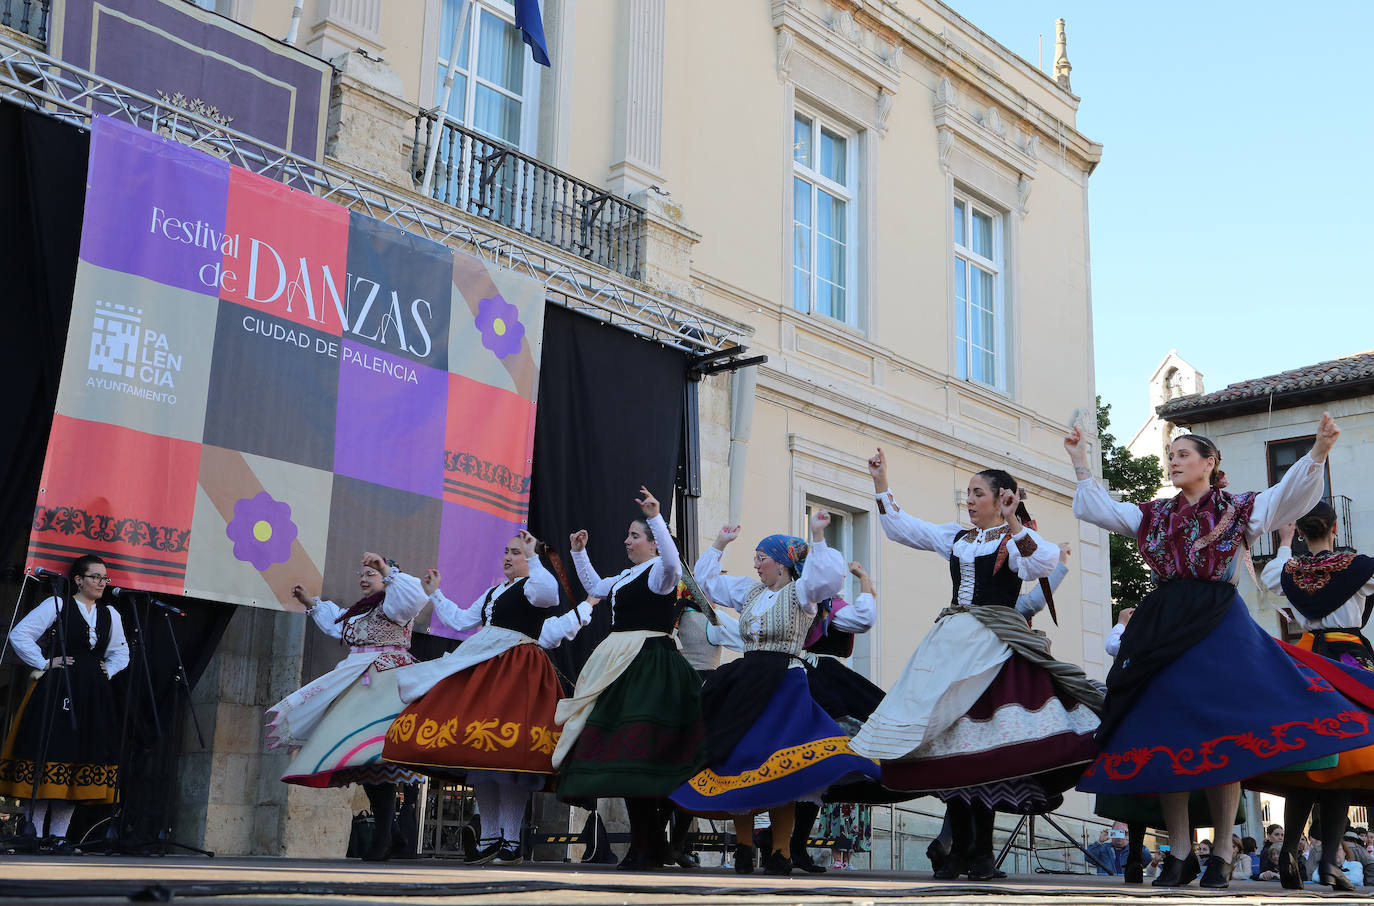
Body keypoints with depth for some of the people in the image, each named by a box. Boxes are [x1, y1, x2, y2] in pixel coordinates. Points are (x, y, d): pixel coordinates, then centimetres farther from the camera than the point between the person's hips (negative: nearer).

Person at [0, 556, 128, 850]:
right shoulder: (56, 604, -1)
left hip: (94, 697, 5)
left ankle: (58, 834, 8)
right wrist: (45, 663, -7)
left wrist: (108, 670, 11)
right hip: (56, 692, -5)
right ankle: (34, 832, 0)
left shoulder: (110, 614, 14)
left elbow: (121, 652, 28)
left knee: (82, 759, 2)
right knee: (49, 753, -7)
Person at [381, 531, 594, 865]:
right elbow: (460, 620, 34)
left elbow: (548, 593, -24)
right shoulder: (492, 593, 26)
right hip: (482, 672, 9)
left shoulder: (532, 585, 0)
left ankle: (511, 841, -11)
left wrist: (532, 556, -20)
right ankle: (490, 837, 12)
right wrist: (435, 594, 39)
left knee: (507, 750, -15)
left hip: (518, 672, -9)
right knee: (478, 751, 5)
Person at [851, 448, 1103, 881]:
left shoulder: (1017, 539, 1)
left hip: (993, 645, -6)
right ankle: (960, 850, 10)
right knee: (946, 741, 3)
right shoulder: (955, 538, 19)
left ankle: (981, 853, -5)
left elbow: (1042, 564, -21)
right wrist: (880, 484, 19)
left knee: (983, 746, -12)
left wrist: (1013, 524, -29)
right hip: (951, 642, 7)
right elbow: (901, 527, 24)